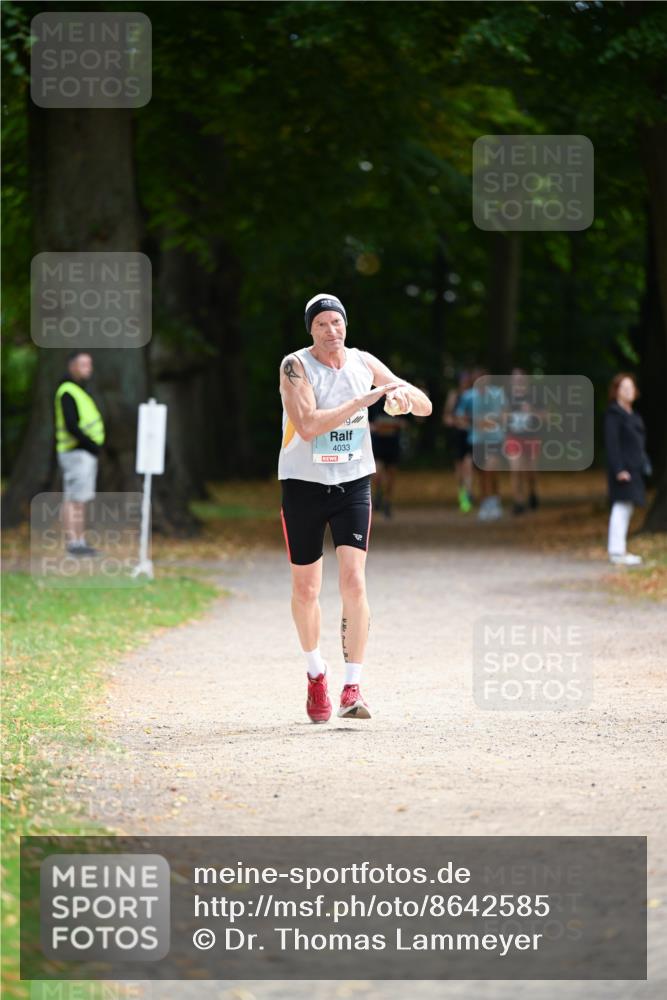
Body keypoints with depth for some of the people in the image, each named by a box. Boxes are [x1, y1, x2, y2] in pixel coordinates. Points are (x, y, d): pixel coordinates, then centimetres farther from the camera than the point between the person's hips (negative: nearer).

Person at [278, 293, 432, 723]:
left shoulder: (364, 364, 1)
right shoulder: (296, 366, -11)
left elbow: (425, 408, 6)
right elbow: (308, 426, -26)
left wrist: (403, 391, -18)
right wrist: (364, 400, -29)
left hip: (353, 483, 1)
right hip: (304, 485, -1)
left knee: (353, 581, -15)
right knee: (306, 590, 9)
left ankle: (353, 688, -14)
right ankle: (316, 672, 34)